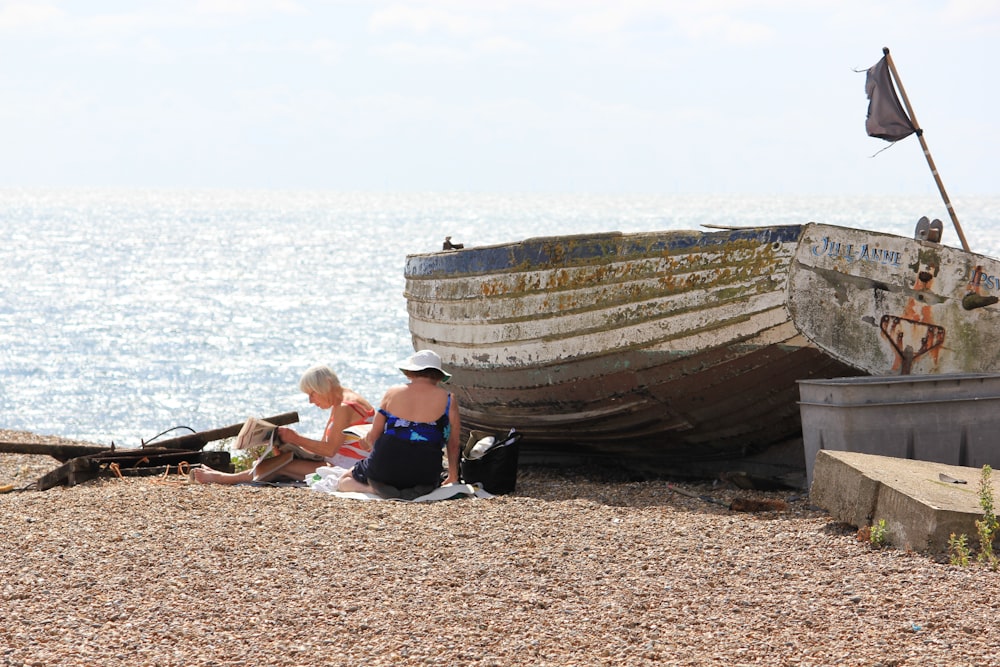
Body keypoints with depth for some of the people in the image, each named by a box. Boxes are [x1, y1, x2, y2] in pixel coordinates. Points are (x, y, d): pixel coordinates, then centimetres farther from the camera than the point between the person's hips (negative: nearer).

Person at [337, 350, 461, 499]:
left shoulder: (393, 393, 3)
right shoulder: (448, 399, 1)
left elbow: (373, 437, 6)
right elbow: (453, 443, 10)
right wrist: (453, 475, 27)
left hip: (386, 469, -1)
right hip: (424, 474, 1)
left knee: (343, 481, 25)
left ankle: (376, 489, -8)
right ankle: (417, 491, 0)